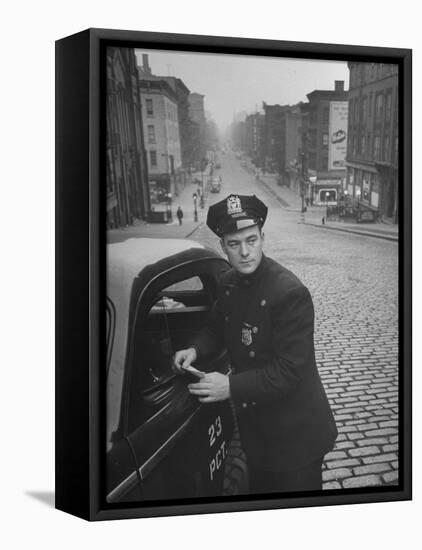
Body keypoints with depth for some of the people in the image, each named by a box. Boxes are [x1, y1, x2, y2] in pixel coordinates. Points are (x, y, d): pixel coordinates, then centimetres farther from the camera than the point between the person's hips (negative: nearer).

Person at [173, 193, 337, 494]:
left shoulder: (291, 293, -27)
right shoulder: (229, 283, -3)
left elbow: (288, 371, -27)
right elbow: (217, 327, 14)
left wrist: (232, 386, -31)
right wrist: (195, 349, -6)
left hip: (295, 434, -7)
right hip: (255, 425, 7)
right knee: (259, 489, 26)